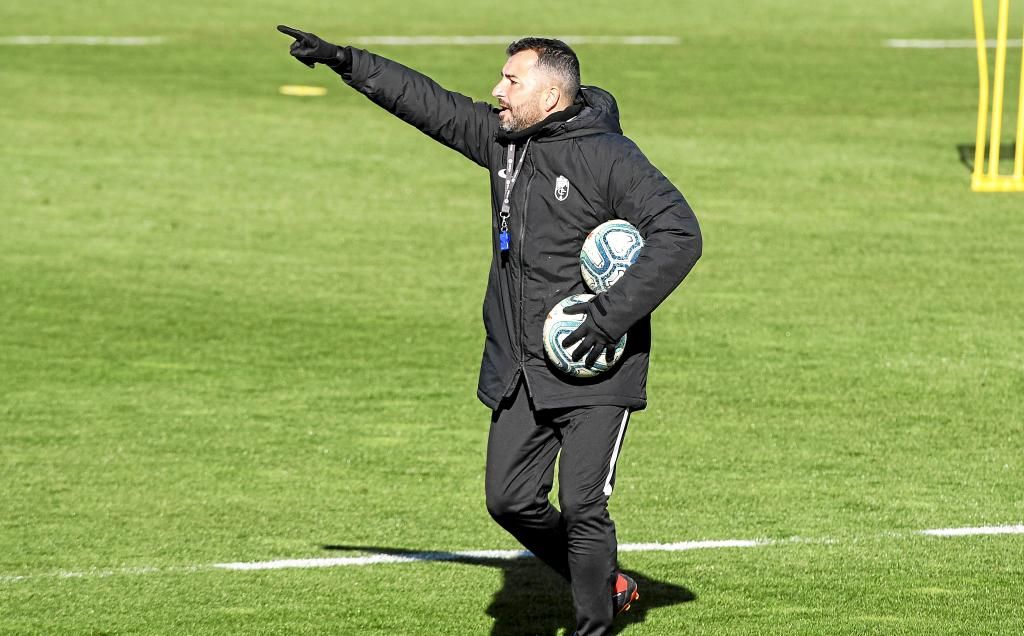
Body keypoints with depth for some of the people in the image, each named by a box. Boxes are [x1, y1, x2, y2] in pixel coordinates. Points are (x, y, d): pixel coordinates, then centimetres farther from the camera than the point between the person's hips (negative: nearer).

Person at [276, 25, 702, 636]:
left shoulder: (609, 158, -14)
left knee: (582, 507, -8)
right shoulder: (503, 139, 8)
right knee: (512, 501, 4)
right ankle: (606, 585, 24)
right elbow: (429, 102, 17)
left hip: (595, 375, -7)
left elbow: (679, 235, -19)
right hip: (519, 375, 7)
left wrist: (612, 314, -23)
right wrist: (344, 60, 16)